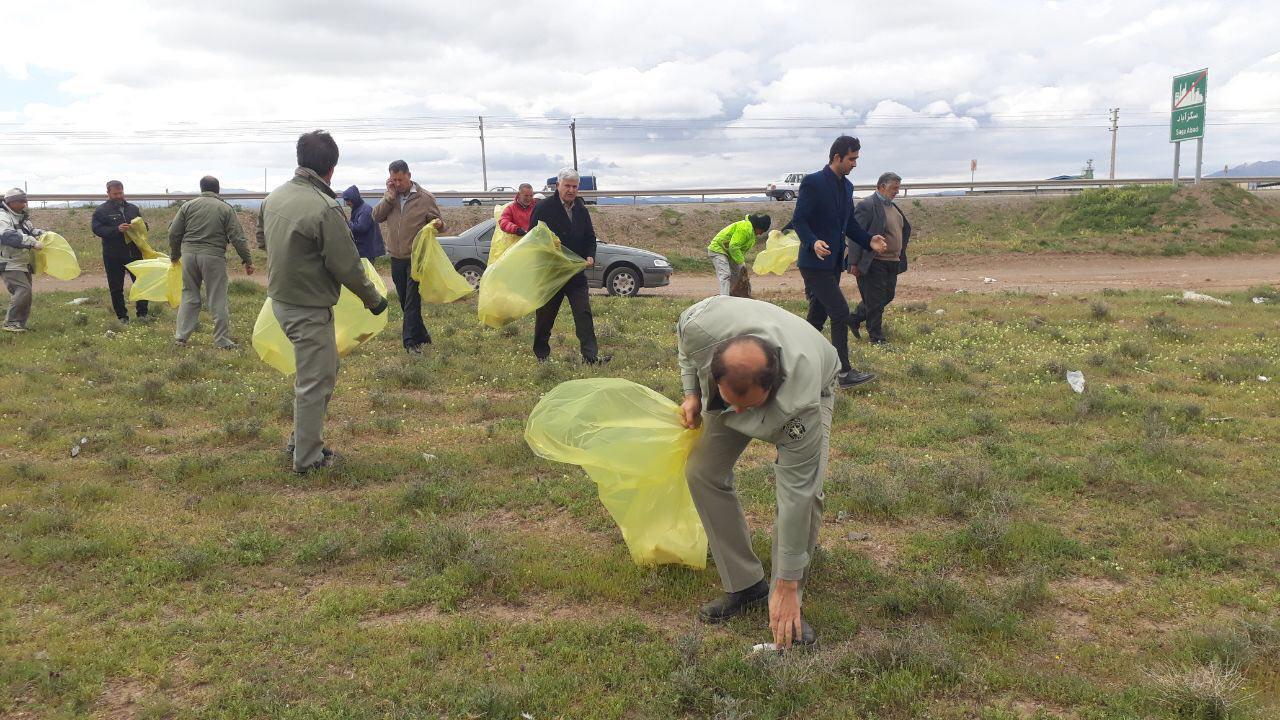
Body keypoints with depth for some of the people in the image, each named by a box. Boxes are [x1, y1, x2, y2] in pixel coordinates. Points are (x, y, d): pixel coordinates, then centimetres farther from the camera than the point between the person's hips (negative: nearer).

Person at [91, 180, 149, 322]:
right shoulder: (101, 211, 0)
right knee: (116, 288, 5)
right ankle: (122, 317, 15)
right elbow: (97, 229, -12)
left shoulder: (133, 208, 12)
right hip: (113, 256, -2)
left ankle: (142, 313, 14)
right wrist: (117, 229, -25)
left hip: (134, 253, 2)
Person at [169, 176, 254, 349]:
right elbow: (237, 238, -5)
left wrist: (175, 255, 23)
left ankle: (181, 336, 15)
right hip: (213, 257, -3)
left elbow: (173, 234, 8)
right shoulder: (226, 209, 0)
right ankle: (222, 341, 5)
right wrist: (247, 260, 2)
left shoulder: (188, 206, 8)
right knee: (218, 300, 1)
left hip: (189, 254, 3)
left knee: (189, 296, 14)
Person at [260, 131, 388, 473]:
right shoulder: (325, 208, -23)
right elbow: (347, 266, -19)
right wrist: (373, 299, -5)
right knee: (314, 383, 3)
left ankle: (302, 439, 30)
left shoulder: (273, 198, 3)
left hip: (280, 300, 9)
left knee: (326, 368, 23)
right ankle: (307, 457, 14)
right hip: (310, 308, -9)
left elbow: (263, 240, 20)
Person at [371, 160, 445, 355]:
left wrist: (439, 224, -23)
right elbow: (376, 216, -4)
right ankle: (421, 335, 28)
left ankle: (411, 341, -5)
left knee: (412, 301, -8)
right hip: (396, 258, 5)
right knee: (405, 300, 14)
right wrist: (390, 195, -11)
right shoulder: (390, 197, 7)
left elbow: (437, 222, 2)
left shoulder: (425, 198, -5)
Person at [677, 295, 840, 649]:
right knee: (703, 472, -8)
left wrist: (787, 586, -34)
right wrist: (691, 392, -15)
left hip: (813, 383, -4)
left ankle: (786, 603, -6)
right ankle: (744, 585, 4)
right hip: (730, 381, 4)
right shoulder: (700, 325, -41)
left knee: (806, 488, -23)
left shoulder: (801, 404, -46)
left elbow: (795, 493, -40)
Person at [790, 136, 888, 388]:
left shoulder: (847, 186, 13)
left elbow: (849, 223, 19)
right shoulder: (813, 182, -13)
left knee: (818, 315, 13)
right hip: (816, 261, -9)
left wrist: (868, 240, 3)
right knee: (841, 312, -13)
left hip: (834, 262, 9)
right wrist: (813, 242, -31)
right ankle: (844, 372, -8)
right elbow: (798, 219, -15)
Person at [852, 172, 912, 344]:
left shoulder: (892, 206, 15)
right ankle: (876, 338, 10)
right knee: (875, 300, -1)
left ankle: (855, 319, 30)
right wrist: (854, 263, -18)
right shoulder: (867, 205, -13)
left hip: (892, 263, 9)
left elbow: (904, 230, 24)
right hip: (874, 264, -9)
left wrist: (900, 258, 18)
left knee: (888, 296, 15)